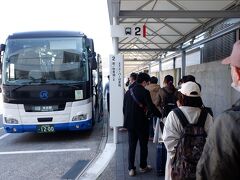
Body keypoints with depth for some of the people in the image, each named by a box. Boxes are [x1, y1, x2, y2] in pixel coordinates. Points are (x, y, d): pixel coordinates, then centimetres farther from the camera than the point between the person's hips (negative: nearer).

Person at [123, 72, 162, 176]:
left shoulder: (128, 92, 4)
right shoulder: (145, 92, -13)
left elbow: (124, 109, 9)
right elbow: (151, 108, -18)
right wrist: (161, 115, -5)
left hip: (130, 123, 5)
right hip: (141, 123, -5)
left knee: (131, 146, 11)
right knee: (143, 145, 13)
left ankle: (131, 169, 14)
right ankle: (143, 166, 26)